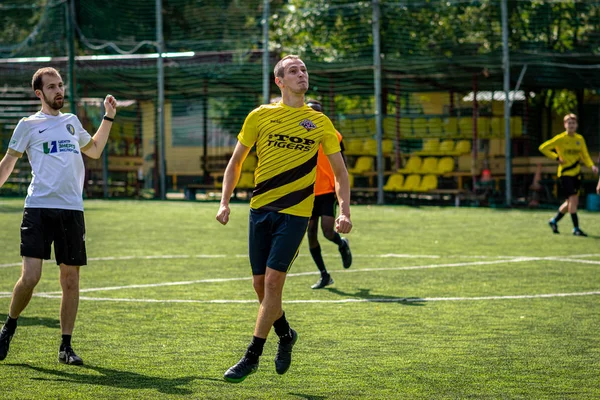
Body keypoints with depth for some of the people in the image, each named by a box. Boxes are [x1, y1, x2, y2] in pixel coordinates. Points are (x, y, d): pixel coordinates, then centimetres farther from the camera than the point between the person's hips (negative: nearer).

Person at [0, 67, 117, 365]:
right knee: (30, 277, -13)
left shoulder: (71, 122, 19)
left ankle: (66, 346, 11)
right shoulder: (29, 125, 6)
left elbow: (94, 150, 35)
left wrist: (108, 117, 29)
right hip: (38, 208, -4)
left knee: (71, 280, 3)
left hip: (72, 210, 4)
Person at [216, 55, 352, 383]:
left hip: (295, 212, -2)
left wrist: (344, 212, -3)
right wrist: (225, 202, 0)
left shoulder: (320, 122, 4)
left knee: (273, 281, -11)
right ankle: (286, 335, 33)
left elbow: (340, 171, 10)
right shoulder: (260, 116, 4)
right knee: (260, 284, 6)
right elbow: (236, 161, 11)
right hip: (261, 209, 2)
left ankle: (252, 356, -4)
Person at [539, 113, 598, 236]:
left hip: (576, 173, 6)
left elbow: (585, 156, 10)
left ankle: (554, 221, 31)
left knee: (572, 202, 11)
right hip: (565, 173, -6)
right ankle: (576, 228, -12)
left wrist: (592, 166, -10)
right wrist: (557, 158, -12)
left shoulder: (580, 139, 7)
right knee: (573, 199, -15)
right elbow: (543, 148, -6)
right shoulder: (560, 139, -8)